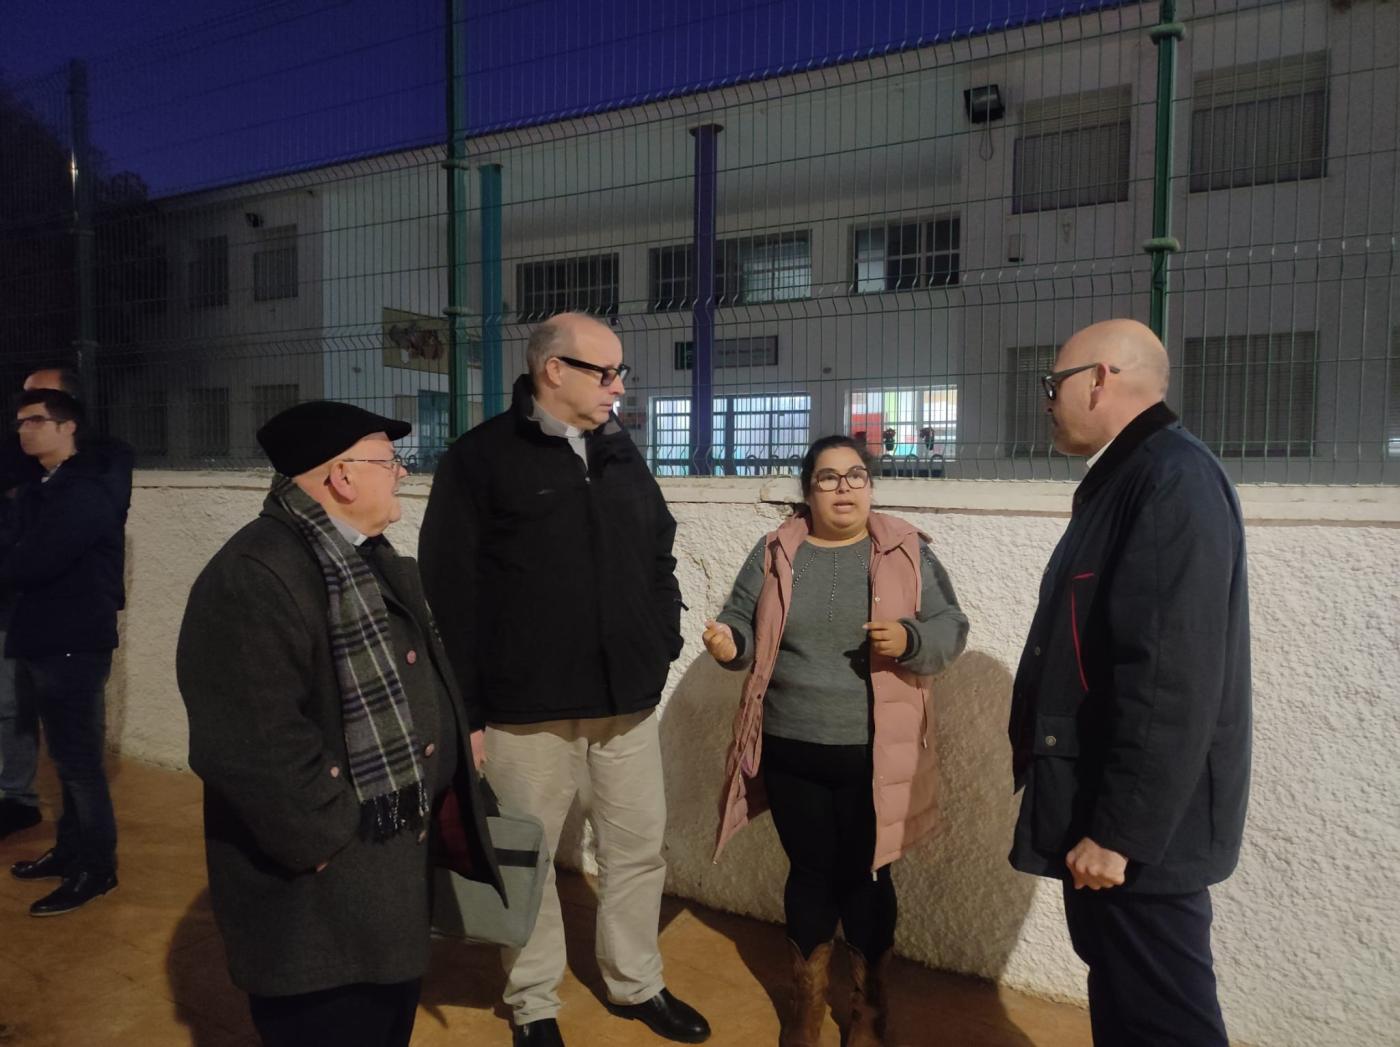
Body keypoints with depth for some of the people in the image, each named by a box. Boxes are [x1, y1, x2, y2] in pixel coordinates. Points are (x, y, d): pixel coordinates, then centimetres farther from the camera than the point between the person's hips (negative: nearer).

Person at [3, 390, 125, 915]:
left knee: (80, 761, 0)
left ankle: (96, 868, 11)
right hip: (43, 642, 9)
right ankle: (71, 849, 30)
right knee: (67, 758, 17)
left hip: (73, 646, -9)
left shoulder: (84, 494, -16)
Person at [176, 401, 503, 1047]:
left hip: (398, 857, 9)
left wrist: (457, 739, 14)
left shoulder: (369, 557, 8)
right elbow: (254, 749, -31)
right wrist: (328, 842, -23)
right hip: (320, 895, -9)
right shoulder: (252, 581, -26)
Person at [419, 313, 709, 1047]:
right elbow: (449, 587, -10)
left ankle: (636, 985, 37)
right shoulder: (480, 458, -8)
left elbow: (659, 553, 17)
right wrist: (465, 703, -12)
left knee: (638, 846, 16)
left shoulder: (620, 453, 9)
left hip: (626, 696, 5)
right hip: (527, 703, -5)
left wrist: (664, 641, 8)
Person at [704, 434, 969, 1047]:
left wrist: (909, 639, -22)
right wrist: (728, 644, -18)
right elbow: (743, 626, 4)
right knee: (809, 872, 13)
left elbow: (951, 629, -2)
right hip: (791, 751, 1)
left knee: (867, 875, 10)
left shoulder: (908, 551, 0)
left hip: (874, 754, -1)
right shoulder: (774, 554, 3)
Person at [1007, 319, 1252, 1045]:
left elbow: (1171, 679, -26)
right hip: (1107, 807, 10)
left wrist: (1121, 830, -23)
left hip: (1141, 828, -10)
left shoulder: (1174, 478, -19)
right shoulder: (1129, 477, 13)